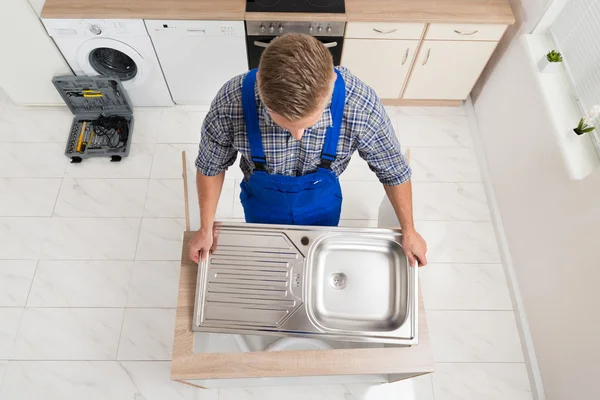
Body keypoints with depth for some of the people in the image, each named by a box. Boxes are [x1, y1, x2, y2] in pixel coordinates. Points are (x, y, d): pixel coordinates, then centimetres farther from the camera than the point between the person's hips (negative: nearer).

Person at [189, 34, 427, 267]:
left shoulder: (361, 105, -37)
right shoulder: (232, 103, -37)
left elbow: (393, 170, -17)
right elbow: (211, 166, -14)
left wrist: (408, 231, -5)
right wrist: (206, 228, -6)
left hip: (322, 202, 1)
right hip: (262, 202, 0)